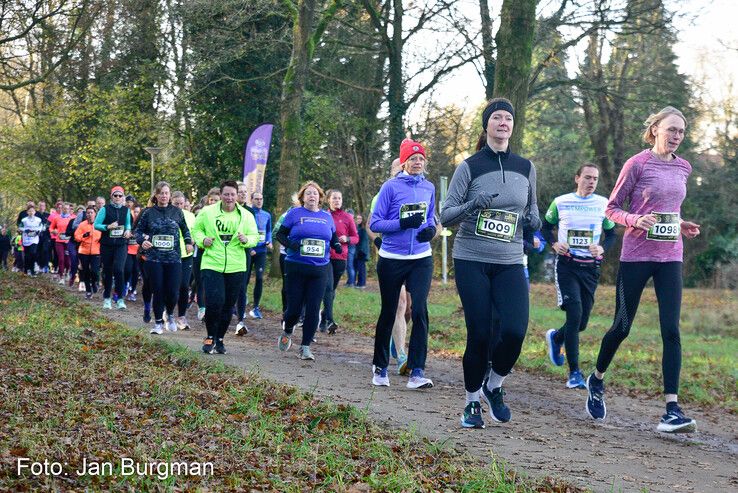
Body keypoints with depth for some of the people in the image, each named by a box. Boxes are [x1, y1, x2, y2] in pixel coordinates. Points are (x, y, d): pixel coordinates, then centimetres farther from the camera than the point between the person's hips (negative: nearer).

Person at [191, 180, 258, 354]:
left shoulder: (246, 216, 3)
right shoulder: (207, 212, -1)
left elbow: (255, 236, 8)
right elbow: (196, 229, 12)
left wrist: (246, 240, -14)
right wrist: (202, 240, -9)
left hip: (236, 268, 3)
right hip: (211, 265, -2)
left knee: (228, 306, 10)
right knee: (214, 302, -16)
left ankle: (219, 339, 27)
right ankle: (210, 336, 6)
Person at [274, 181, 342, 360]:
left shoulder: (327, 216, 11)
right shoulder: (294, 213, 1)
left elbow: (333, 237, 22)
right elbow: (280, 234, 2)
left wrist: (337, 245, 0)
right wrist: (289, 244, -17)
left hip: (320, 270, 3)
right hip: (296, 269, -2)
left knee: (313, 310, -2)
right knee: (294, 308, -1)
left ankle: (305, 347, 8)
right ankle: (287, 332, 31)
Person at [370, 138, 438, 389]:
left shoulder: (429, 188, 8)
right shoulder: (391, 187, -5)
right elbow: (375, 223, -7)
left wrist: (431, 229, -1)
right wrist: (403, 223, -21)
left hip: (421, 259, 3)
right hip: (391, 260, -2)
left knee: (420, 311, -11)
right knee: (388, 313, 8)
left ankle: (416, 372, -9)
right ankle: (380, 368, 24)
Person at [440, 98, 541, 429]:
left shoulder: (526, 168, 9)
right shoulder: (470, 167, -2)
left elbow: (532, 208, 22)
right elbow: (446, 216, -3)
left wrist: (534, 219, -2)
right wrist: (472, 205, -23)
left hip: (510, 263, 3)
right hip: (471, 261, -2)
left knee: (514, 330, -15)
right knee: (479, 334, -5)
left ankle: (494, 386, 14)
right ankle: (471, 403, 15)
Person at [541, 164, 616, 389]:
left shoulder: (603, 204, 4)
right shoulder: (560, 202, 1)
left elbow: (611, 234, 11)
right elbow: (546, 226, 13)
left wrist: (602, 248, -10)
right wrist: (554, 243, -7)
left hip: (590, 267, 3)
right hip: (566, 264, -3)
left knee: (582, 322, 5)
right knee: (574, 314, -16)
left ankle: (555, 337, 41)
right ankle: (574, 373, -9)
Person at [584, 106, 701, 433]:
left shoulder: (683, 168, 10)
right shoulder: (637, 164, -6)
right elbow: (612, 208, -3)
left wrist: (682, 226, 4)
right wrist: (635, 220, -21)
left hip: (670, 258, 4)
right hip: (636, 256, -4)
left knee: (671, 330, -7)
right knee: (622, 326, 6)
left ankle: (672, 411, -9)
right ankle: (596, 379, 34)